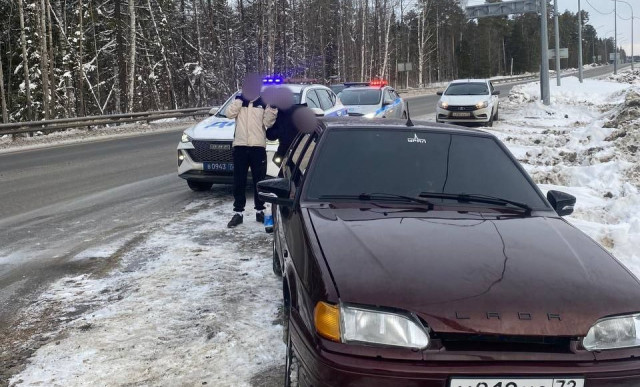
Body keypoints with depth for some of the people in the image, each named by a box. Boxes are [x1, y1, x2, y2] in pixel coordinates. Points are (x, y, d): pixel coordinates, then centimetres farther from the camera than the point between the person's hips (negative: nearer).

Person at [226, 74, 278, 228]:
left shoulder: (264, 103, 6)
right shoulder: (239, 100, 9)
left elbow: (267, 123, 0)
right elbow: (230, 114, -7)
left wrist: (271, 111, -17)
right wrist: (240, 98, -14)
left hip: (258, 146, 0)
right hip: (240, 146, 1)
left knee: (259, 180, 7)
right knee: (239, 181, 3)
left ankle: (260, 211, 17)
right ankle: (238, 212, 8)